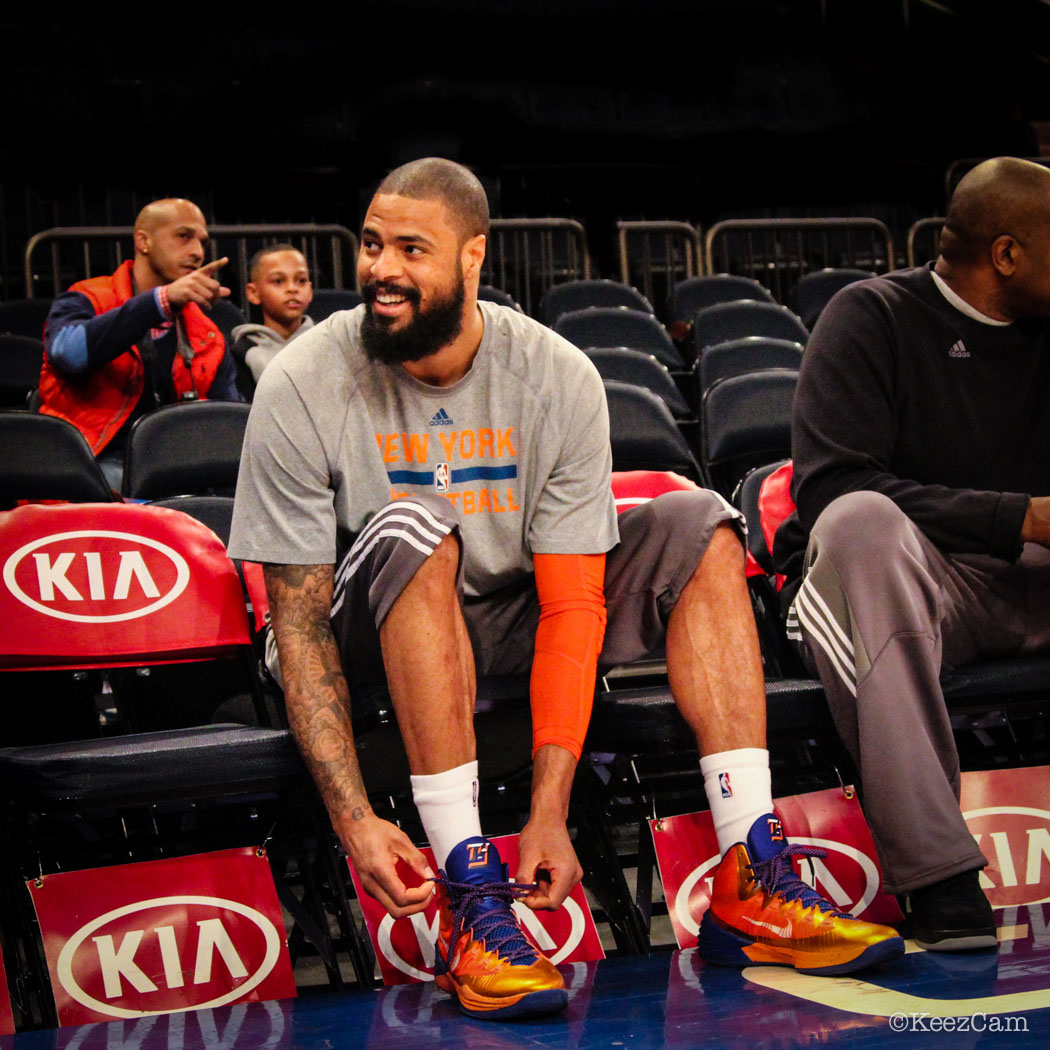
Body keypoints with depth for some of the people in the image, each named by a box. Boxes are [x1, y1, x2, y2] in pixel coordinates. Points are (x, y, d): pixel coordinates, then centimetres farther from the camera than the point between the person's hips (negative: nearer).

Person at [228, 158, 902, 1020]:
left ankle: (753, 883, -22)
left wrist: (549, 810, -25)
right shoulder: (303, 389, -17)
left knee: (696, 526, -15)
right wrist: (354, 820, -28)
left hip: (512, 616, 3)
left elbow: (571, 606, -16)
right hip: (380, 636, -3)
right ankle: (471, 901, -37)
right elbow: (300, 625, -18)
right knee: (412, 528, -35)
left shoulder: (559, 379, -13)